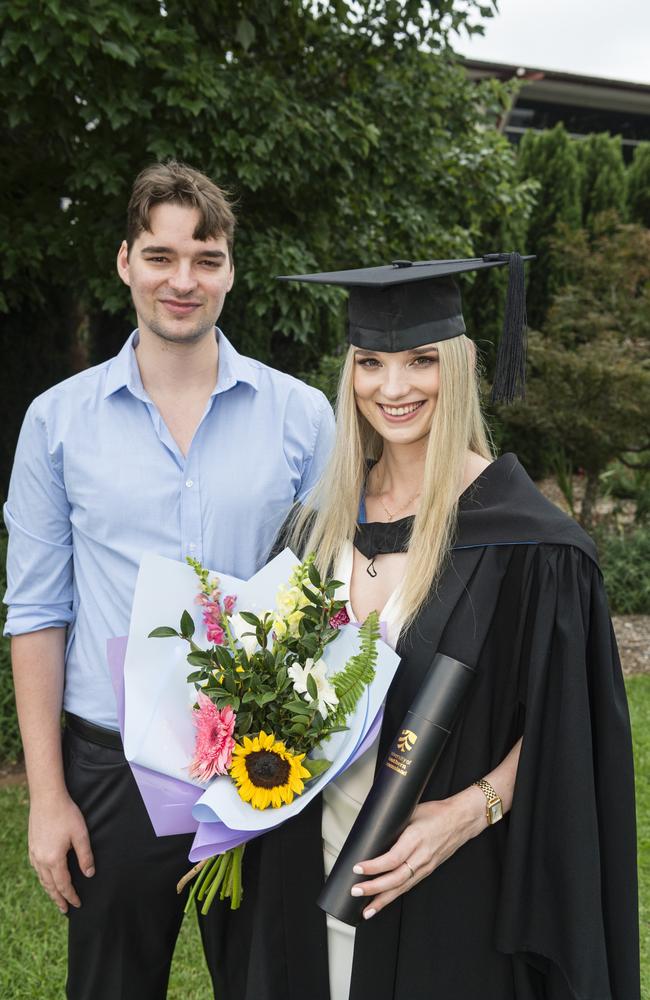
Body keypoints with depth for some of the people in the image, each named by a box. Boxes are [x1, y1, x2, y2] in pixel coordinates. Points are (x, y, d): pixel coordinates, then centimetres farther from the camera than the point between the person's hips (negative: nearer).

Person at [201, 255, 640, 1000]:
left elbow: (561, 723, -11)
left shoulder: (519, 536, -14)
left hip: (449, 883, -4)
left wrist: (467, 812, -22)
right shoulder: (325, 520, 2)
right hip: (313, 860, 5)